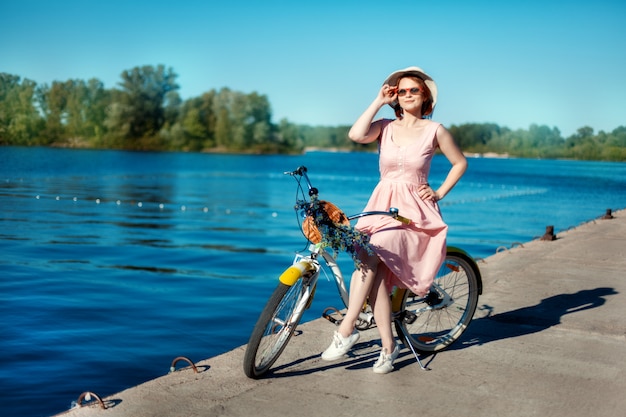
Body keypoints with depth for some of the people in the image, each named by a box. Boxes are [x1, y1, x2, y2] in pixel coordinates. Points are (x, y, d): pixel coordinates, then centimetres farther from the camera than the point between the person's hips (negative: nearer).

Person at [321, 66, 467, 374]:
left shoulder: (434, 130, 3)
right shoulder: (385, 127, 7)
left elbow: (459, 162, 14)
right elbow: (355, 135, -14)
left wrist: (439, 193, 4)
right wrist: (379, 101, -5)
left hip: (413, 211, -3)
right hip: (380, 207, 3)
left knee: (370, 256, -29)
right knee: (377, 272, -16)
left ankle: (346, 330, -22)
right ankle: (388, 346, -3)